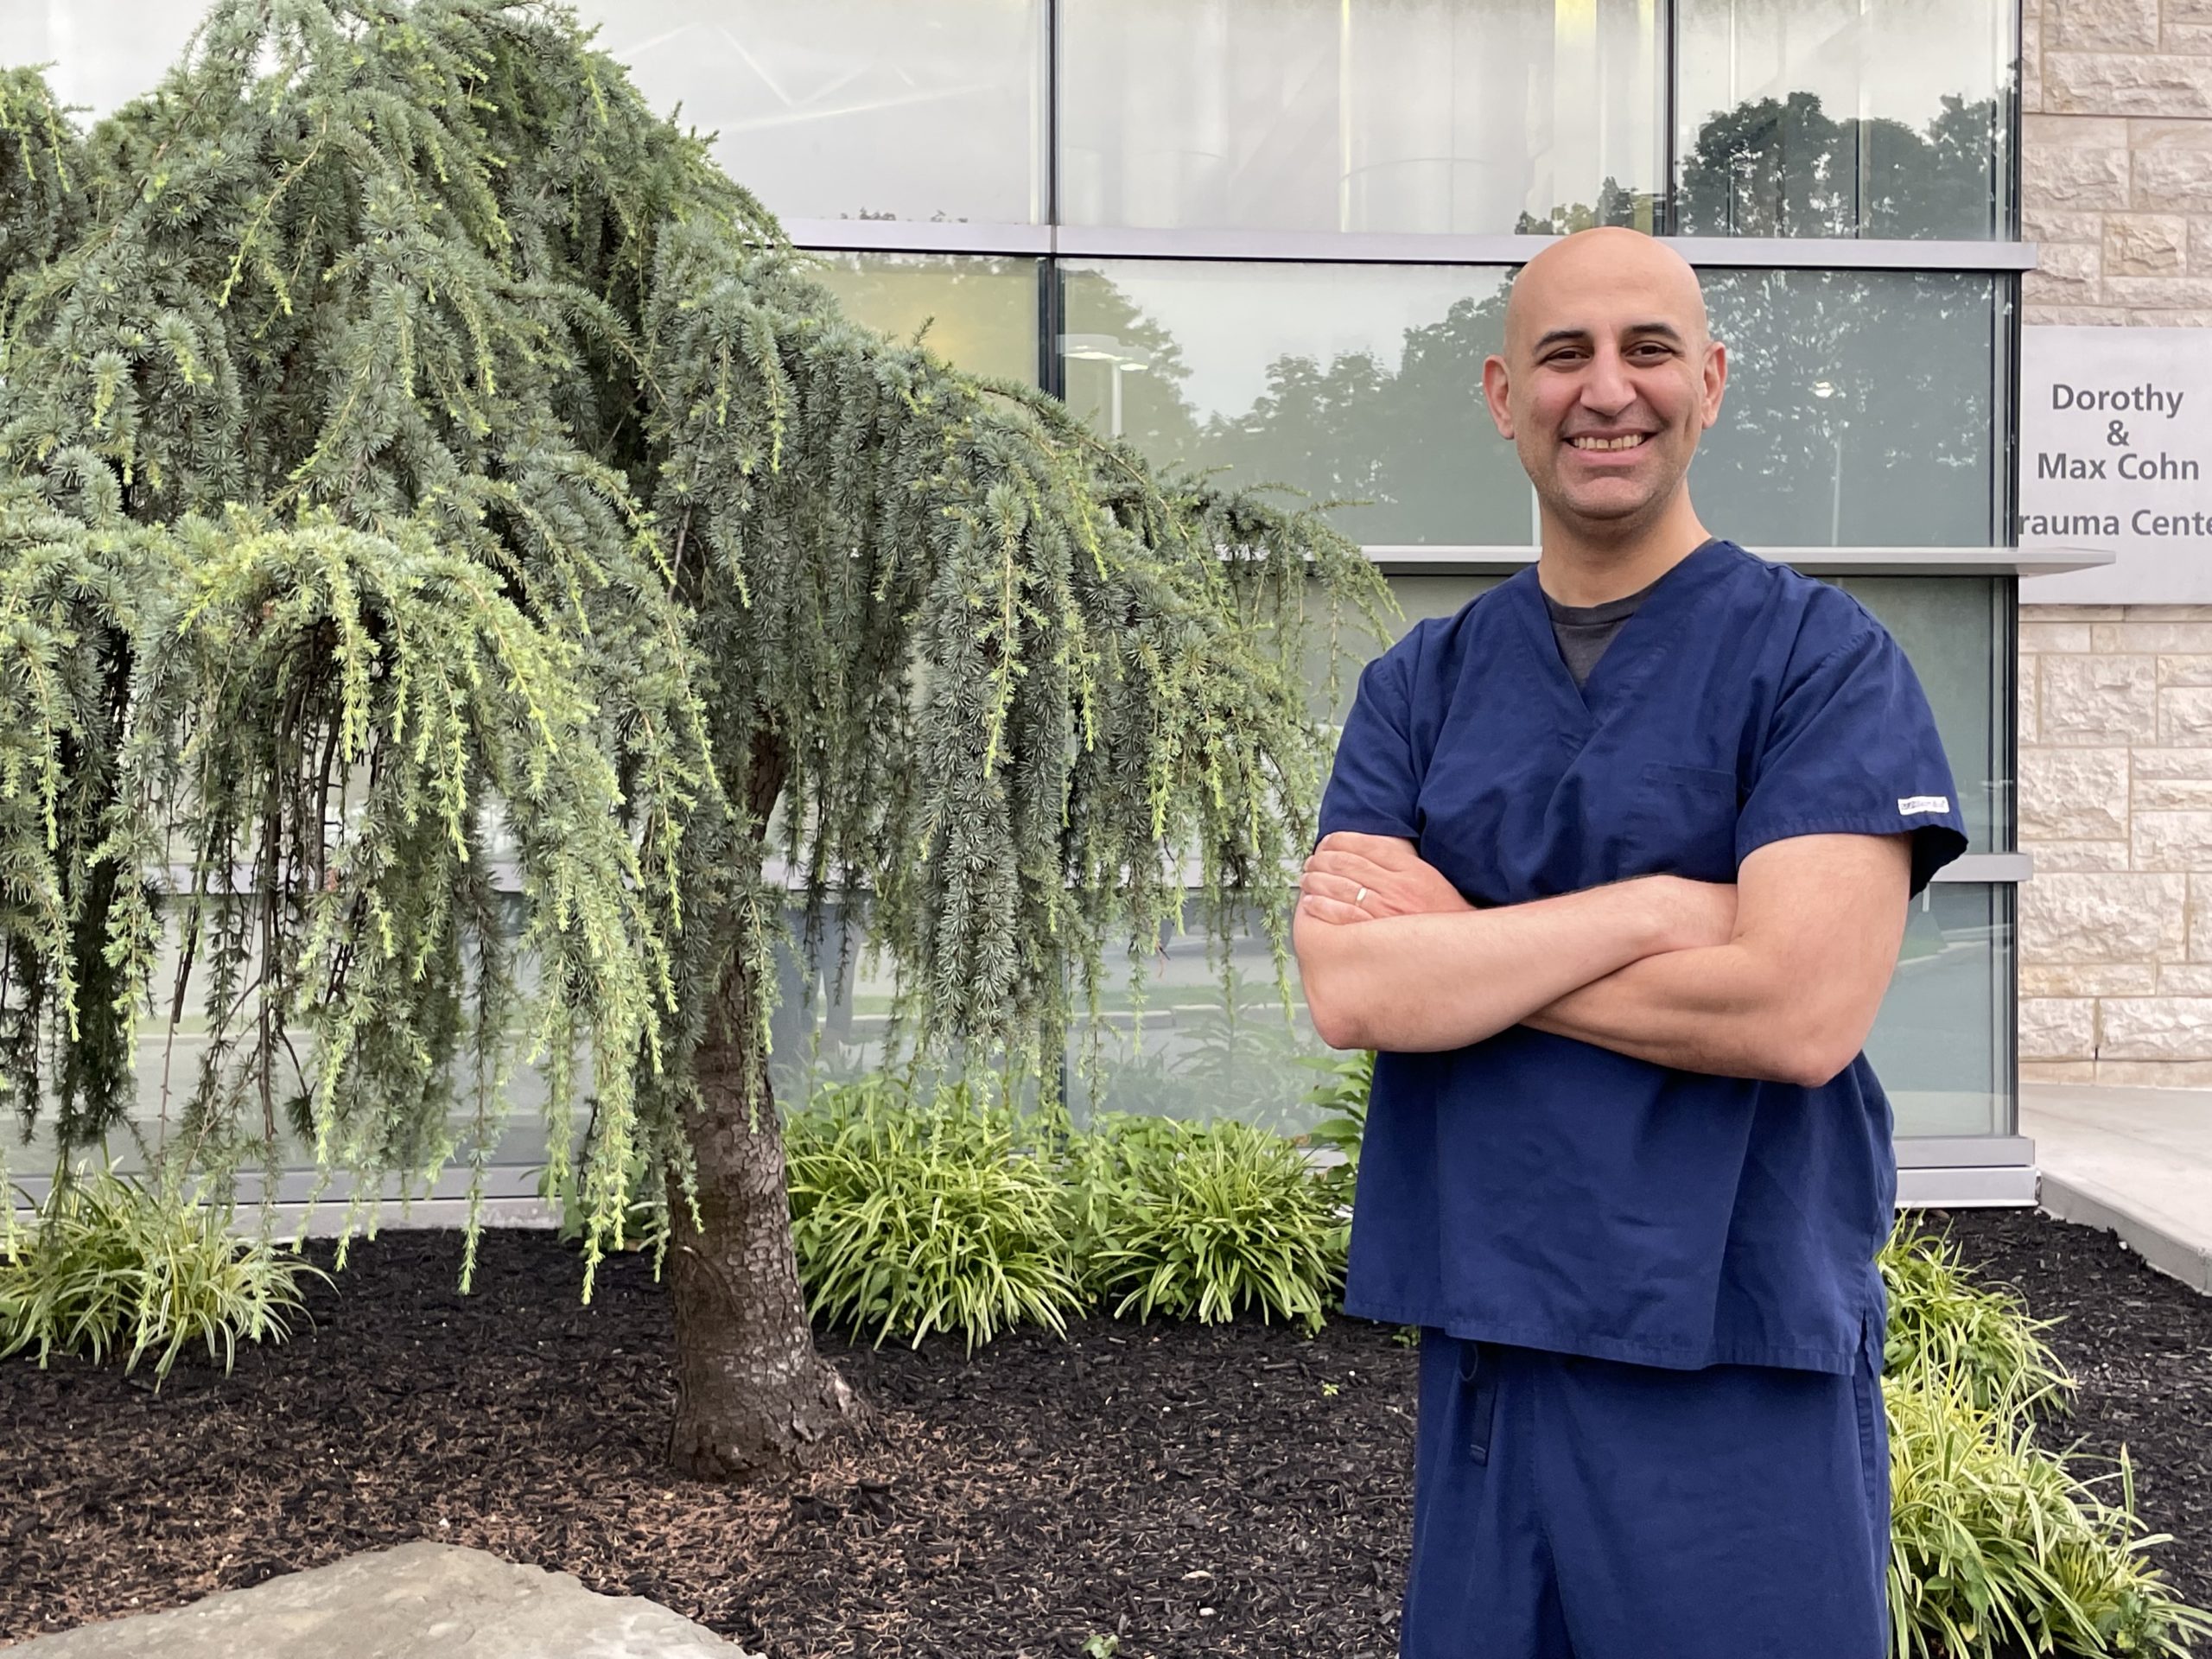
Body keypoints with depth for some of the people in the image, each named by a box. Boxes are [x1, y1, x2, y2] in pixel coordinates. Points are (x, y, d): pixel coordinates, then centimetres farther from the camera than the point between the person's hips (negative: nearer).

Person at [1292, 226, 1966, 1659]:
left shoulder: (1823, 656, -5)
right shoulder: (1421, 686, 5)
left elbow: (1801, 1011, -18)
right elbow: (1347, 991, -9)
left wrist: (1457, 943, -11)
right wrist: (1662, 906, -17)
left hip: (1745, 1367, -3)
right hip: (1482, 1347, 4)